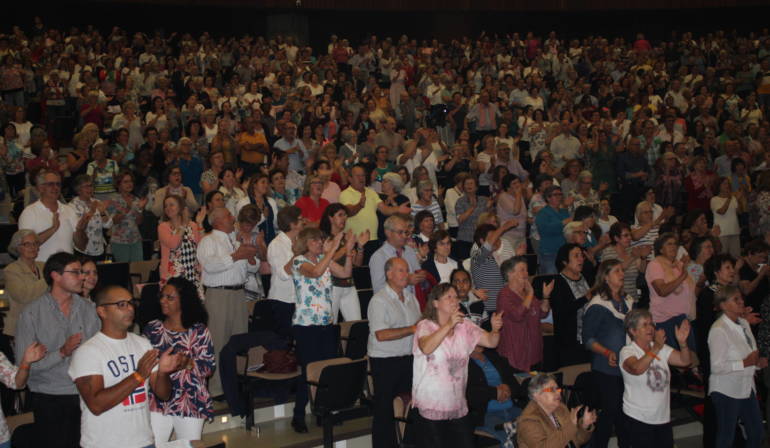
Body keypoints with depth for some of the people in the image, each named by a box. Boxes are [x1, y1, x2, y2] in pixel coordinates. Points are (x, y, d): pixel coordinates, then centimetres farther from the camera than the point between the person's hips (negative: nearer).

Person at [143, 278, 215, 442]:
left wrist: (187, 363, -24)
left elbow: (209, 367, -8)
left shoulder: (199, 331, -4)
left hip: (190, 404, -1)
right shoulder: (152, 328, 4)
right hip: (157, 403, 2)